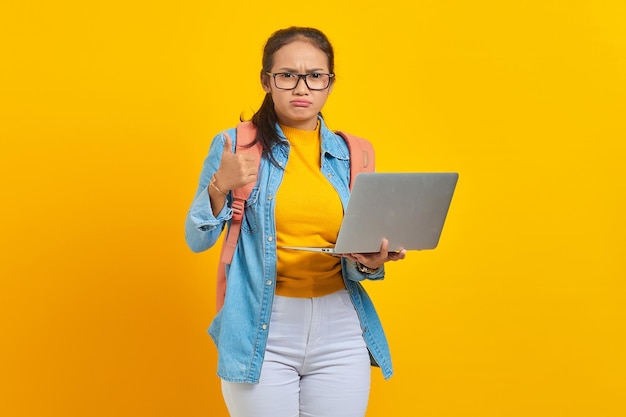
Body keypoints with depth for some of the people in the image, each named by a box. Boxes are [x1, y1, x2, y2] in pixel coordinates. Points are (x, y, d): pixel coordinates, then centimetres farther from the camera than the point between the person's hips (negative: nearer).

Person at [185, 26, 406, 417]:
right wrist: (220, 187, -16)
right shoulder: (235, 146, -1)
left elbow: (356, 263, 10)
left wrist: (369, 262, -12)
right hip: (261, 333, -2)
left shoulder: (351, 155, 6)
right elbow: (198, 240, 1)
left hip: (340, 332, 3)